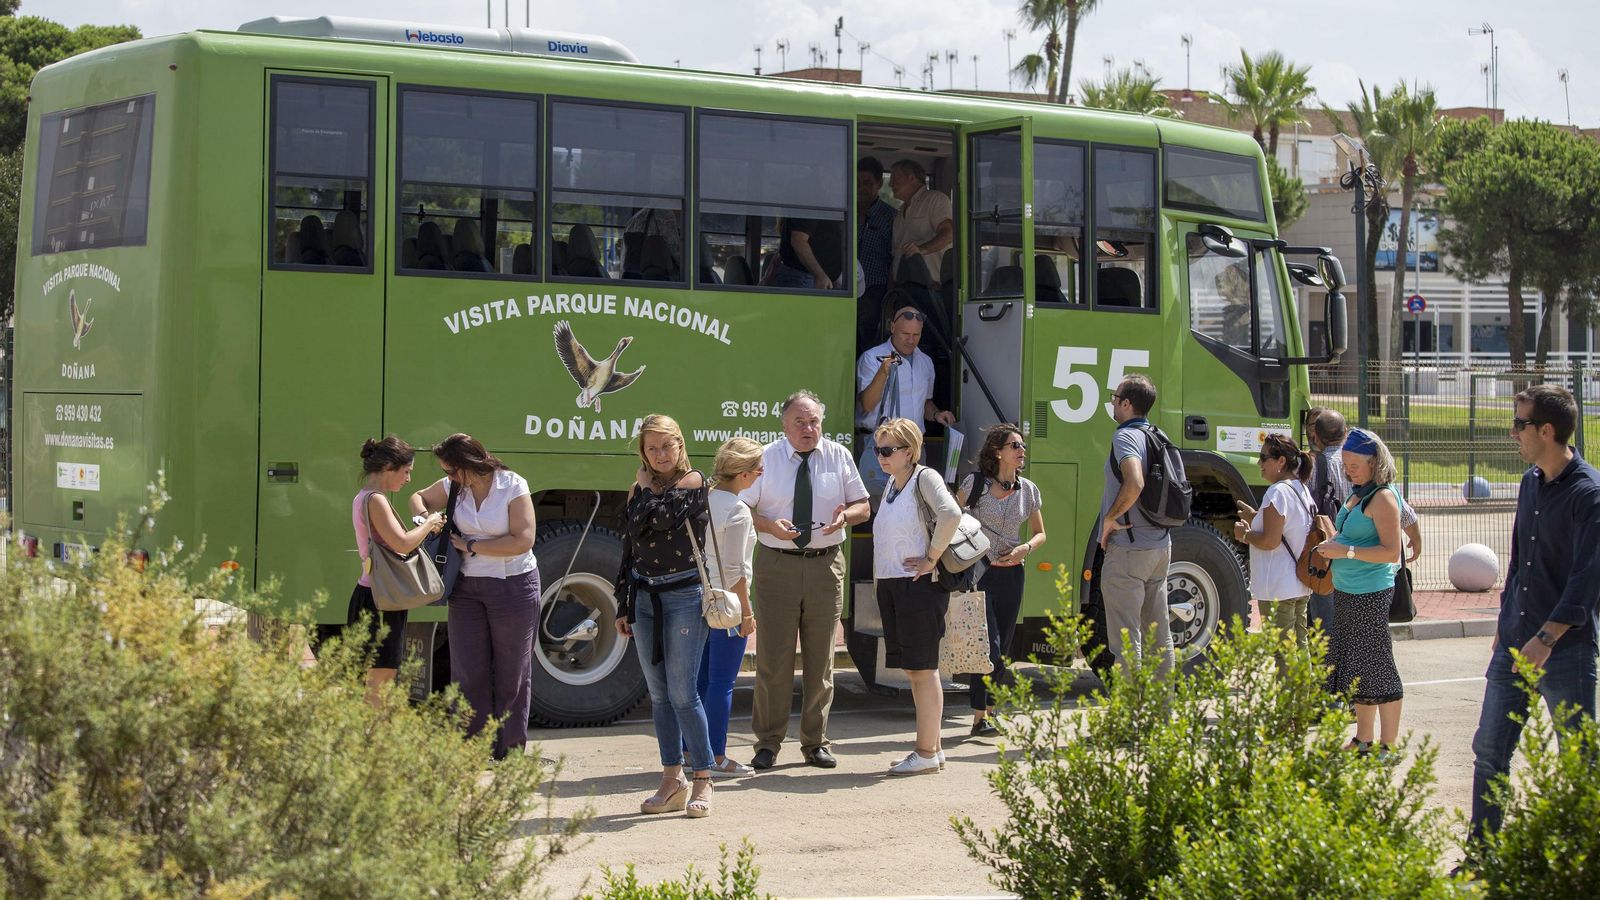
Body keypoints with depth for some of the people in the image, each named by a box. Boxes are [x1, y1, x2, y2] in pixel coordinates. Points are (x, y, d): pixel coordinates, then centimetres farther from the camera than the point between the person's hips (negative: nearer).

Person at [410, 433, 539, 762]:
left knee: (512, 674, 5)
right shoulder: (455, 487, 1)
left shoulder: (513, 486, -14)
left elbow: (523, 541, -20)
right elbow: (420, 497, 20)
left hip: (513, 586, -5)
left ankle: (510, 755, 13)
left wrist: (471, 546, -15)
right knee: (468, 673, 1)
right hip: (467, 587, 5)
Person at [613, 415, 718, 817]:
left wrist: (646, 486, -2)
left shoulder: (693, 483, -5)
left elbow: (659, 520, -21)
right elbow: (630, 545, 15)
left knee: (682, 693, -9)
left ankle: (702, 780, -1)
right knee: (659, 694, 7)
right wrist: (623, 605, 12)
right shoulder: (639, 489, 12)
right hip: (645, 598, 6)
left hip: (684, 597, -6)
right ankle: (672, 780, 13)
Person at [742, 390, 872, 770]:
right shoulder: (764, 459, 0)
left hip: (826, 565, 2)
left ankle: (816, 742, 18)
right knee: (773, 657, 0)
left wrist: (844, 516, -12)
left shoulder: (839, 456, 5)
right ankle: (768, 743, 9)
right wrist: (770, 525, -18)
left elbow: (863, 506, 11)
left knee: (820, 658, 8)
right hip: (776, 565, -2)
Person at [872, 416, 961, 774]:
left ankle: (926, 753, -1)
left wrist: (932, 559, -20)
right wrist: (878, 578, 18)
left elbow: (951, 514, -27)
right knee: (912, 670, 12)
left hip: (918, 584, -9)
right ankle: (931, 747, 19)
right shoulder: (891, 485, 15)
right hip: (890, 585, 9)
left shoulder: (924, 477, -10)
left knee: (922, 668, -5)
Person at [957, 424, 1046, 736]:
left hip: (1011, 575, 5)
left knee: (1002, 649, 9)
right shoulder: (976, 483, -7)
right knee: (989, 646, -13)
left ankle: (990, 711, 22)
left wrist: (1025, 548, -4)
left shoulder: (1028, 490, 5)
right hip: (979, 573, -5)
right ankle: (979, 718, -7)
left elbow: (1040, 534, 16)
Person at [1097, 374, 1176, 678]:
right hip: (1160, 545, 9)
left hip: (1129, 549, -9)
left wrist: (1110, 517, -18)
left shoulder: (1125, 436, -14)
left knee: (1125, 637, -6)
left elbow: (1134, 483, -31)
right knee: (1158, 635, 13)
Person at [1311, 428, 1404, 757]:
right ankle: (1363, 741, 23)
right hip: (1346, 593, 10)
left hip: (1371, 594, -10)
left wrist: (1347, 551, -21)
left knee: (1376, 668, -4)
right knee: (1354, 668, 14)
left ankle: (1388, 746, 3)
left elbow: (1391, 552, -19)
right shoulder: (1356, 495, 14)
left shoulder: (1382, 497, -14)